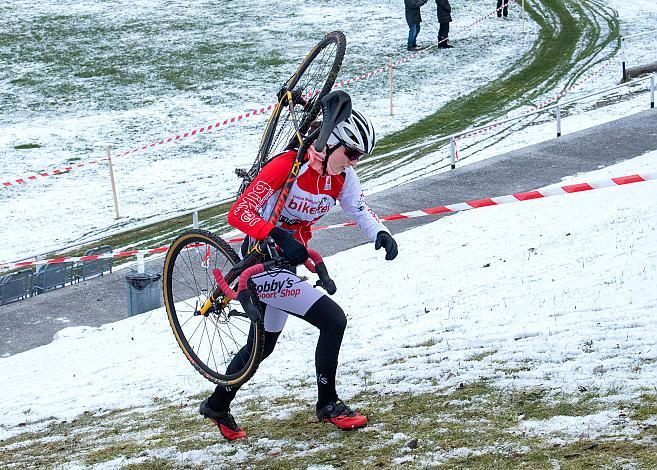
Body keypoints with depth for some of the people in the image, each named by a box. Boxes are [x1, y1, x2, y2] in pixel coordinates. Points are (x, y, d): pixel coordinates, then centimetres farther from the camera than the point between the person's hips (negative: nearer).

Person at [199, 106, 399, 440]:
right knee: (333, 319, -18)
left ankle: (217, 406, 43)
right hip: (262, 265, -9)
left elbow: (359, 211, -3)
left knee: (263, 346, 24)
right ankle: (328, 404, -3)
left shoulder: (342, 176, -3)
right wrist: (280, 237, -42)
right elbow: (238, 213, -28)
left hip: (286, 264, 9)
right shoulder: (287, 167, -25)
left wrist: (380, 234, -25)